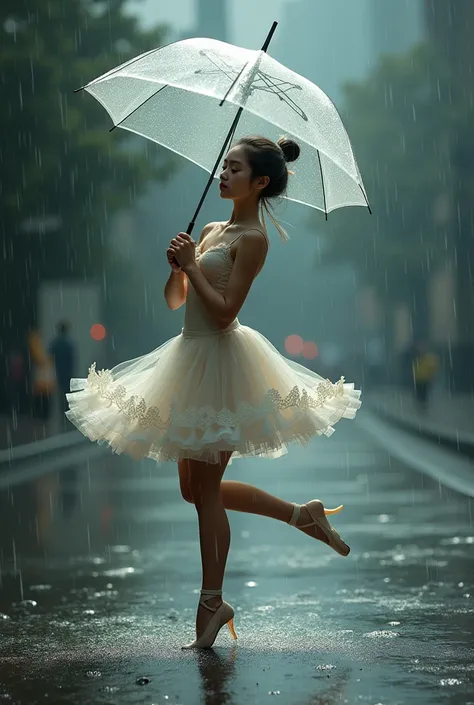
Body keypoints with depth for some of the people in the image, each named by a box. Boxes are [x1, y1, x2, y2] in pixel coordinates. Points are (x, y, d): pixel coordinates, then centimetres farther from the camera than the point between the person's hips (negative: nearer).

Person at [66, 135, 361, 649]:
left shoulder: (251, 239, -13)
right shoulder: (211, 230, 13)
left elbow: (224, 312, -19)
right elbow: (175, 301, 13)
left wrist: (192, 264, -14)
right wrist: (177, 266, -4)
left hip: (218, 359, -10)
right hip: (192, 355, 10)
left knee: (204, 492, -3)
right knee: (196, 488, 15)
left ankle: (211, 604, 8)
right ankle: (303, 514, 23)